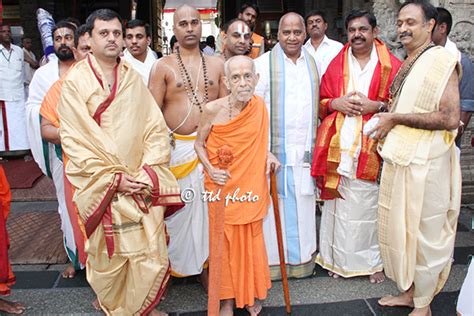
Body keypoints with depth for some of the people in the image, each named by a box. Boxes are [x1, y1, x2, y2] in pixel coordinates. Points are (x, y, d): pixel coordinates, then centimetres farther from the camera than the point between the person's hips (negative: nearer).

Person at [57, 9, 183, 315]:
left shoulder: (134, 79, 6)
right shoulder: (75, 81, -3)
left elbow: (156, 128, 3)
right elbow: (75, 139, -7)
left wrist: (149, 170, -10)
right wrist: (113, 178, -12)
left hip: (142, 184, 3)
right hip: (101, 186, -2)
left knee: (152, 254, 4)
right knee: (108, 256, 8)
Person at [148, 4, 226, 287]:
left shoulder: (216, 64, 9)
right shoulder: (164, 66, 1)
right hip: (177, 147, -2)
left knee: (209, 206, 6)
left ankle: (207, 265, 20)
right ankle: (172, 264, 21)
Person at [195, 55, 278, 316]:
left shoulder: (259, 106, -5)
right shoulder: (213, 109, -15)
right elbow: (199, 143, -2)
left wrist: (267, 154, -7)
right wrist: (210, 169, -17)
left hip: (251, 185, 3)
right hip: (222, 186, -2)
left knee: (251, 240, 14)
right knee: (224, 242, 8)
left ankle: (251, 294, 35)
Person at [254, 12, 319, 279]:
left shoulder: (312, 63, 11)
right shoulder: (264, 63, -4)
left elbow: (317, 104, 16)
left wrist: (315, 144, 11)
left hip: (305, 150, 4)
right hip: (276, 148, -4)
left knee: (303, 206, 10)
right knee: (275, 205, 2)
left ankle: (302, 258, 25)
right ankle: (273, 260, 16)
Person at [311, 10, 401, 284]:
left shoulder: (392, 66, 3)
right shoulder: (336, 65, 11)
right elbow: (321, 102, 15)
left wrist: (376, 105, -13)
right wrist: (336, 103, -6)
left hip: (371, 148, -2)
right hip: (339, 146, 2)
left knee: (370, 205, 2)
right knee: (339, 205, 6)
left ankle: (374, 260, 19)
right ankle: (339, 258, 20)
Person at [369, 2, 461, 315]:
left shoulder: (442, 60, -12)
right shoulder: (407, 64, 13)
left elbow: (450, 117, -21)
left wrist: (396, 119, -17)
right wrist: (386, 116, 4)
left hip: (425, 165, -8)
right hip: (398, 160, 8)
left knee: (423, 234, 5)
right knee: (399, 229, 16)